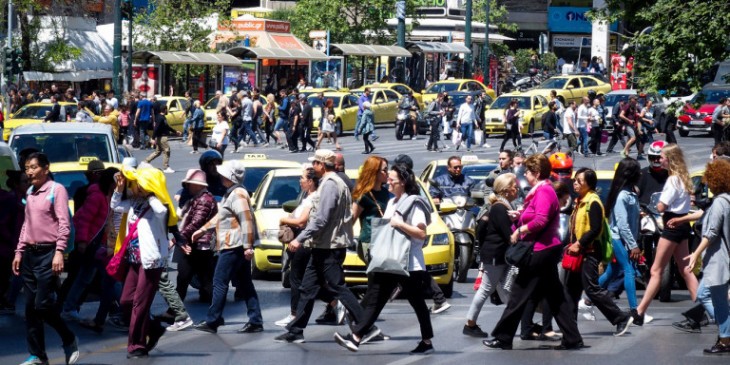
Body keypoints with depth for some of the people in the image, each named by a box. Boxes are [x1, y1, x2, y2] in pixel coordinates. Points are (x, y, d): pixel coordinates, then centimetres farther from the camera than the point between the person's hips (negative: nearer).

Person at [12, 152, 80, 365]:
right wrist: (19, 252, 16)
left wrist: (59, 252, -20)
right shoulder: (30, 192, 14)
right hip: (30, 254, 7)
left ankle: (69, 340, 11)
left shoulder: (56, 190, -7)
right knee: (31, 307, 5)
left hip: (47, 254, -7)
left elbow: (64, 223, -12)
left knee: (43, 305, -11)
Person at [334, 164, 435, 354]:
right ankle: (356, 337, -8)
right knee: (375, 299, -1)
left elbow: (421, 233, -16)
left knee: (417, 303, 4)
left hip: (410, 264, -8)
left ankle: (427, 342, 15)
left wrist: (400, 224, -21)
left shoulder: (414, 203, -9)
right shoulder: (392, 202, 17)